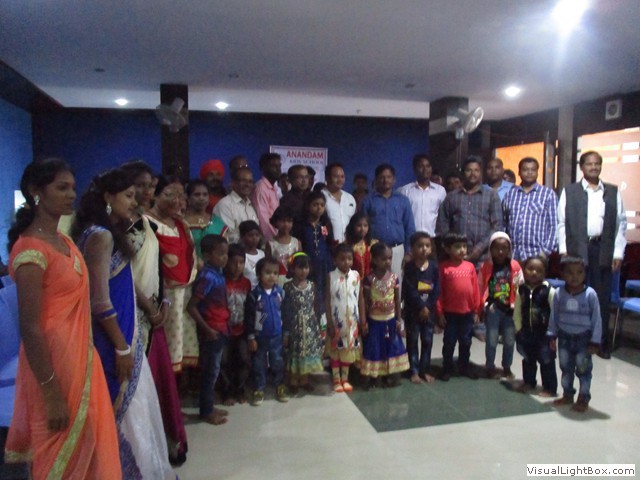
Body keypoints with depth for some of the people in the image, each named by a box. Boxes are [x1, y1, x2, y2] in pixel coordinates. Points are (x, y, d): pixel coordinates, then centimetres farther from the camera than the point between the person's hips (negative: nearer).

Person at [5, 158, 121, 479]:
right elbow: (29, 328, -21)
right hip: (53, 363, -8)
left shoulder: (63, 241, 7)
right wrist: (51, 393, -19)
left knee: (85, 443, 20)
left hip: (79, 358, 8)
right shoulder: (31, 249, -20)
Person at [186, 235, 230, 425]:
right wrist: (207, 329, -18)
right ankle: (206, 411, 18)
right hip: (212, 331, -8)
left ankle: (209, 407, 29)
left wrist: (225, 325, 12)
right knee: (210, 371, 4)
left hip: (221, 329, 8)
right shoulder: (207, 277, -20)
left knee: (213, 370, 17)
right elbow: (191, 306, -21)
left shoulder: (218, 274, 6)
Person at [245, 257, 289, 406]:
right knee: (259, 364, 11)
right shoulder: (254, 294, -14)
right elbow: (248, 317, -9)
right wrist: (251, 337, -8)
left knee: (278, 362, 14)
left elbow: (285, 313, 3)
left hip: (277, 336, 2)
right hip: (259, 336, -2)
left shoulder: (280, 292, -7)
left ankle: (280, 386, 30)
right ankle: (259, 389, 26)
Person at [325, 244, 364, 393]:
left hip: (352, 320, 2)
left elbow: (361, 299, 2)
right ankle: (336, 380, 23)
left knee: (349, 349, 12)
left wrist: (363, 320, 1)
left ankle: (345, 379, 27)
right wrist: (330, 323, -10)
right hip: (336, 320, -2)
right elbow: (327, 301, -7)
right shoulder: (331, 276, -9)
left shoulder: (356, 275, -3)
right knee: (335, 350, 9)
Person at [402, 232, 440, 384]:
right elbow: (409, 290, -14)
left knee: (427, 341, 9)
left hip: (430, 310, 3)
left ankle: (424, 370, 22)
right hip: (412, 310, -3)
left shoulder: (434, 267, -1)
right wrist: (421, 307, -18)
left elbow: (437, 290, -3)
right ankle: (414, 371, 15)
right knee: (412, 341, 5)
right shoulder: (409, 267, -9)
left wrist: (428, 307, -12)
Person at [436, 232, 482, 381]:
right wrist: (440, 313, -8)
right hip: (450, 313, -3)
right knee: (449, 342, 10)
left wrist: (476, 310, 5)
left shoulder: (470, 266, -1)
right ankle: (447, 368, 24)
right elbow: (439, 291, -8)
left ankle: (464, 366, 33)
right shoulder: (444, 267, -10)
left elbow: (475, 289, 4)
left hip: (468, 312, 3)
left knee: (466, 342, 17)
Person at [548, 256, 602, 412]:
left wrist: (595, 342, -9)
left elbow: (597, 319, -9)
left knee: (583, 369, 7)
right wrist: (552, 336, 3)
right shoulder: (559, 294, -7)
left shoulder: (590, 294, -15)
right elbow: (554, 317, 3)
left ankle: (583, 399, 24)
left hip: (584, 338, -3)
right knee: (566, 368, 16)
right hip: (564, 337, 3)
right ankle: (567, 395, 33)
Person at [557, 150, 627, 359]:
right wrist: (563, 250, -4)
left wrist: (618, 253, 2)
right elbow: (561, 222, 3)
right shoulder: (569, 191, 7)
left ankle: (602, 342, 15)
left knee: (602, 296, 4)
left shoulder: (613, 192, 11)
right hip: (577, 249, -1)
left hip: (603, 250, 1)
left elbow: (621, 223, 8)